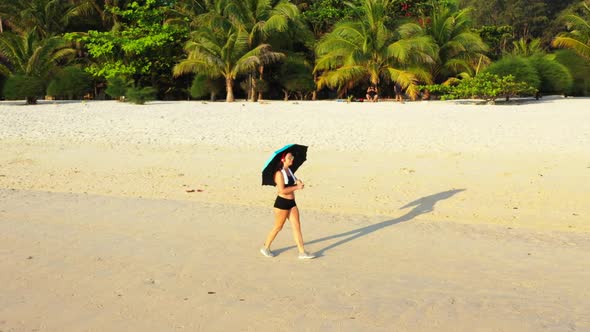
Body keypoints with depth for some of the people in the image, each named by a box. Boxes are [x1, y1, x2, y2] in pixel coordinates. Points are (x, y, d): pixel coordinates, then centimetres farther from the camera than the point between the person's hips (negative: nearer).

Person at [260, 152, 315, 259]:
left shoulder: (289, 171, 12)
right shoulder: (279, 173, -15)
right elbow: (282, 190, -22)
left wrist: (298, 182, -4)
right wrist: (297, 187, -18)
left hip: (292, 203, 8)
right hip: (282, 203, -8)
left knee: (297, 226, 5)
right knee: (278, 227, 5)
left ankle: (302, 252, 8)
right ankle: (265, 248, 23)